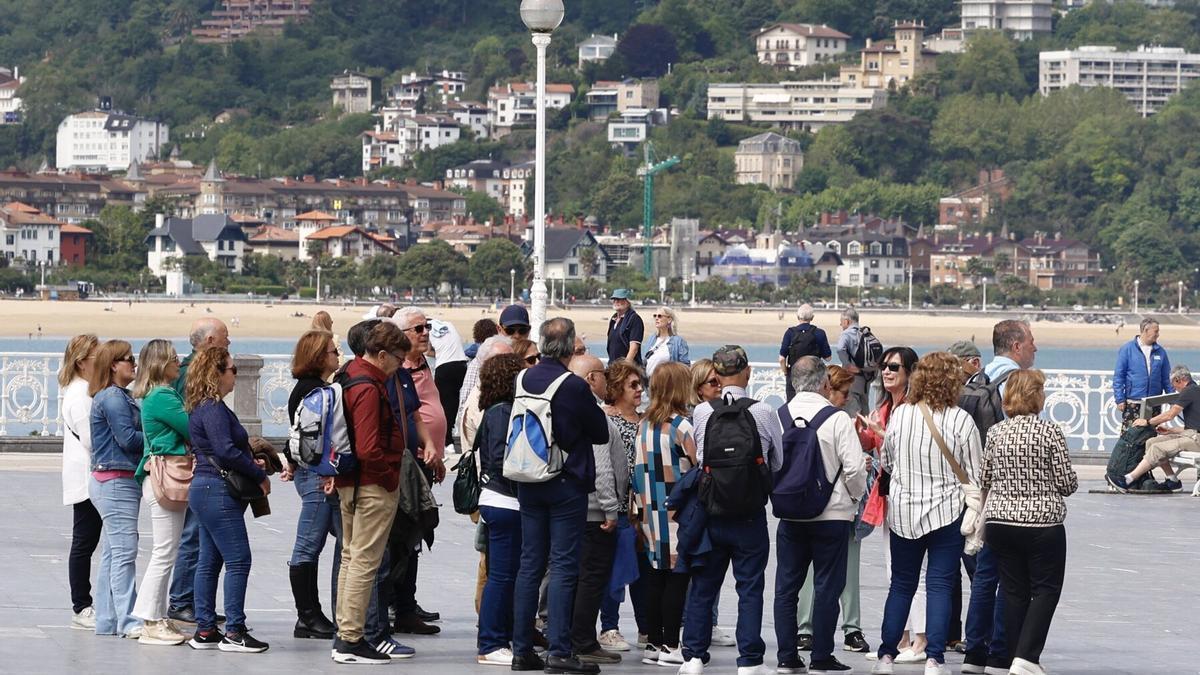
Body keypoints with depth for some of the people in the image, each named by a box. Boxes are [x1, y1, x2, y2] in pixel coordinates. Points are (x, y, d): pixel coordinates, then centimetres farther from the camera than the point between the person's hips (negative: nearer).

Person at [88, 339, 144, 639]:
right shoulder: (112, 397, -14)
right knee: (124, 551, -11)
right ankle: (128, 621, -12)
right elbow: (128, 438, -19)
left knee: (112, 552, 11)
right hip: (116, 482, -10)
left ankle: (107, 620, 14)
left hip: (114, 482, 10)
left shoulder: (119, 396, 17)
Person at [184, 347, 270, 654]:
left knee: (210, 561, 11)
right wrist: (260, 476, -13)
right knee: (238, 559, -8)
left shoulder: (204, 407, 15)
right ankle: (234, 631, -7)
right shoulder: (213, 409, -16)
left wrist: (250, 463, 11)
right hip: (217, 492, -11)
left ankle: (205, 630, 13)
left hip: (206, 490, 11)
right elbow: (226, 452, -23)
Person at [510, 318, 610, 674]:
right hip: (567, 484, -5)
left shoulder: (522, 380, 0)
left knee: (530, 564, 10)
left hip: (528, 483, 5)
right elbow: (601, 434, -5)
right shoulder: (574, 386, -16)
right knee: (563, 566, -3)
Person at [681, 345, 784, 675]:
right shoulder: (763, 413, -8)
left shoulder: (701, 412, -5)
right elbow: (779, 462, 4)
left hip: (710, 512, 2)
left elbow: (691, 459, 6)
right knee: (750, 588, 4)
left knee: (703, 586, 11)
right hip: (750, 512, -2)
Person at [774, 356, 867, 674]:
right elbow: (855, 468, -12)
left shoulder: (778, 417, -1)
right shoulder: (837, 419, -12)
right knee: (827, 587, 3)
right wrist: (855, 495, 7)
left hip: (789, 516, 3)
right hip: (832, 514, -3)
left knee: (786, 587, 10)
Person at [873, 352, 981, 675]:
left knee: (901, 584, 13)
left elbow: (887, 463, 12)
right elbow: (974, 475, -4)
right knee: (940, 585, 2)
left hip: (902, 511, 3)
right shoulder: (961, 421, -10)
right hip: (946, 514, -3)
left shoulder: (899, 414, -2)